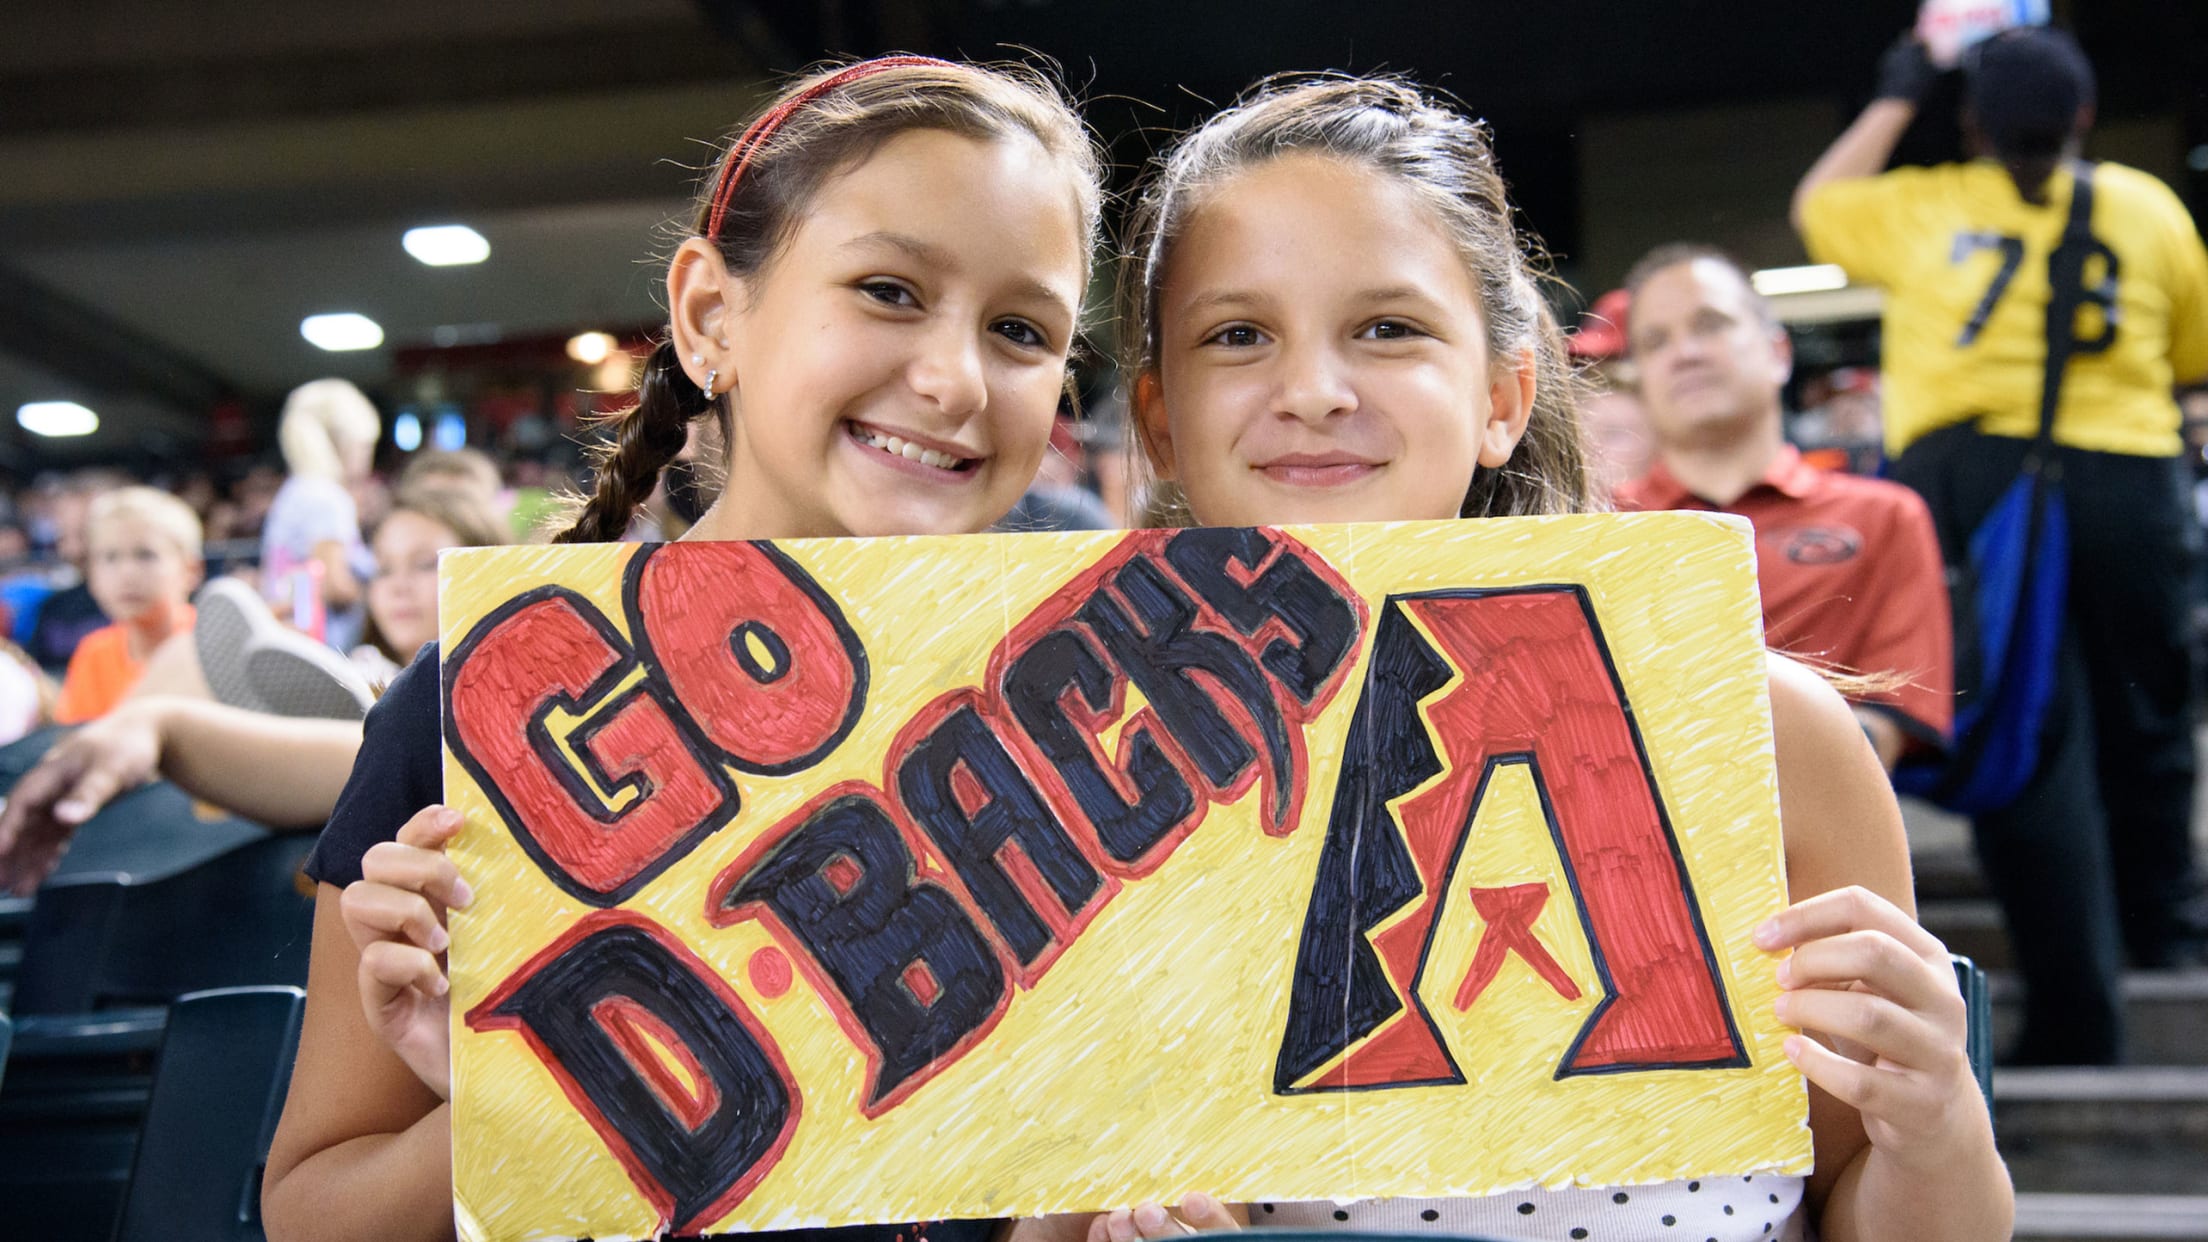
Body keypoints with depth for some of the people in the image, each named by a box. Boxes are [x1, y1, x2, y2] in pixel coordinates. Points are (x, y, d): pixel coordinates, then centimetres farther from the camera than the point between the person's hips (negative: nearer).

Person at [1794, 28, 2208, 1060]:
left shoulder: (1922, 209, 8)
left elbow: (1814, 203, 28)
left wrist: (1893, 101, 35)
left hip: (1970, 471, -1)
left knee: (2032, 742, 0)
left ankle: (2077, 1020, 0)